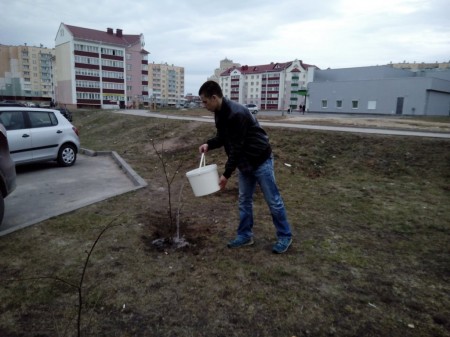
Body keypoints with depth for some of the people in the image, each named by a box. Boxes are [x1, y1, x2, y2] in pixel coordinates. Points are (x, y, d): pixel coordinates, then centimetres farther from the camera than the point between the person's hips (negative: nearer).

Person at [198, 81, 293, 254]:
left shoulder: (237, 113, -29)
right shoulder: (219, 113, 1)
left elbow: (237, 147, -27)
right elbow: (223, 137, 13)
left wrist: (226, 174, -21)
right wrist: (209, 144, -8)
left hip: (261, 161, -9)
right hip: (244, 163, 9)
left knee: (273, 200, 3)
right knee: (244, 200, 13)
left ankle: (285, 236, 18)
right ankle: (245, 235, 26)